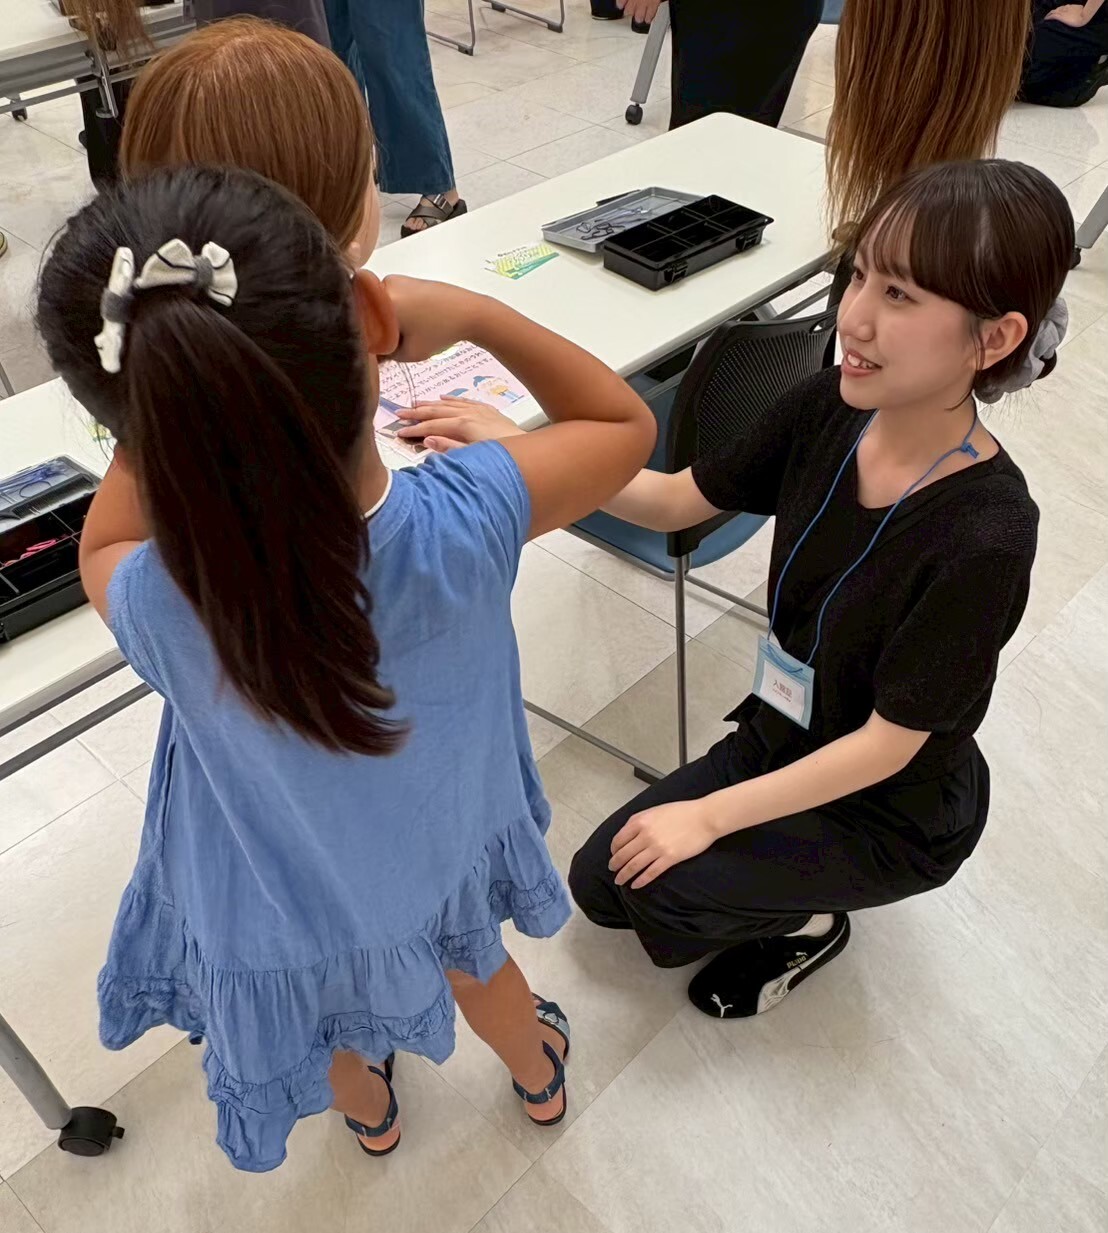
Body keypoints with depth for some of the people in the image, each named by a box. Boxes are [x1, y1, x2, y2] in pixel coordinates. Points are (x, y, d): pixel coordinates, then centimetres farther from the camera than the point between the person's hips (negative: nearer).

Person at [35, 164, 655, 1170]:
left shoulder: (157, 607, -39)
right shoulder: (466, 522, -38)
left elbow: (106, 547, -10)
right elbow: (626, 423, -16)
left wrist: (162, 399, -19)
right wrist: (473, 314, -20)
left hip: (288, 910, 0)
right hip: (444, 847, 1)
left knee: (332, 1020, 36)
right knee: (471, 956, 36)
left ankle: (370, 1111, 72)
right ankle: (539, 1076, 69)